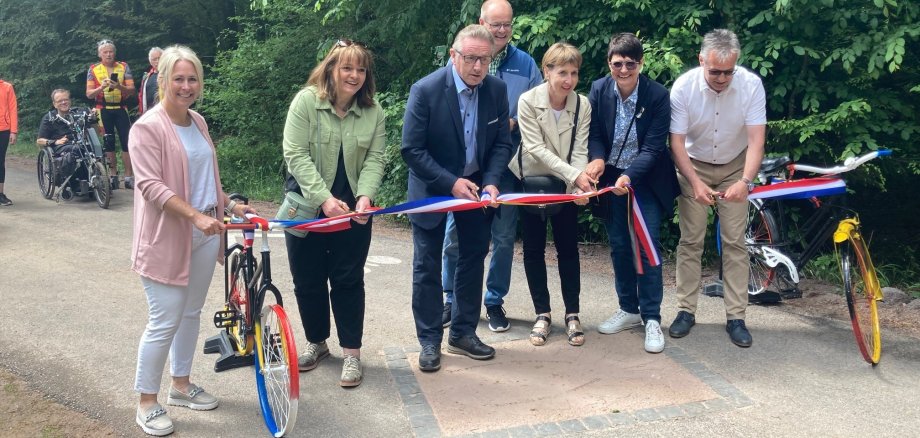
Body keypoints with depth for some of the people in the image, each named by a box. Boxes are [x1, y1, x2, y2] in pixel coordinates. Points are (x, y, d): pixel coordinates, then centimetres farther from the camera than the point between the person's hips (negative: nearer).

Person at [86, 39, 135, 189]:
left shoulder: (123, 67, 2)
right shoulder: (93, 69, 2)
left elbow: (132, 90, -3)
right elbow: (89, 94, -1)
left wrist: (120, 87, -23)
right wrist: (101, 87, -19)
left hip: (121, 109, 0)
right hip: (103, 110, 0)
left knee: (127, 142, -6)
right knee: (108, 143, 5)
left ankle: (129, 177, -2)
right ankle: (113, 176, 13)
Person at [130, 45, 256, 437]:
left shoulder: (198, 122, 10)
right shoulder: (148, 127, -13)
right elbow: (151, 185, -21)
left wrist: (228, 205, 13)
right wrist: (196, 216, -29)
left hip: (204, 234, 7)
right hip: (167, 237, -7)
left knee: (191, 313, 16)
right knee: (165, 322, -4)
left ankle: (181, 385, 32)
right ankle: (146, 403, 12)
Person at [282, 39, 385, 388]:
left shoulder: (373, 111, 0)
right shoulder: (306, 101, -9)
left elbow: (374, 159, -4)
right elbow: (296, 155, -15)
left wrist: (365, 196, -22)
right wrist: (324, 199, -24)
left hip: (352, 211, 1)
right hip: (307, 208, 0)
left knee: (348, 280, 3)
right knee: (308, 280, 11)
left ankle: (351, 353, 14)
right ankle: (317, 343, 31)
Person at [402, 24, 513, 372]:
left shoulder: (497, 89, -9)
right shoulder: (426, 90, -22)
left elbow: (501, 143, -2)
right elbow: (411, 149, -19)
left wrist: (491, 182, -18)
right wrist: (451, 183, -25)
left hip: (476, 186, 4)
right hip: (433, 188, -4)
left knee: (473, 260, 10)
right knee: (427, 266, 2)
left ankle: (463, 333, 25)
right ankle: (429, 341, 14)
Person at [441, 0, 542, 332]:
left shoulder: (525, 64, 4)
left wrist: (513, 123, -11)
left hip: (507, 164, 1)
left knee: (504, 236, 7)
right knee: (455, 234, 4)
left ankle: (495, 302, 22)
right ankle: (452, 300, 21)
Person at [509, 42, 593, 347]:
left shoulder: (583, 105, -10)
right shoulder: (528, 101, -17)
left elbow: (579, 150, -11)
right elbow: (535, 148, -22)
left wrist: (579, 183, -29)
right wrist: (573, 175, -31)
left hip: (566, 185, 1)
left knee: (568, 248, 5)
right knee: (534, 248, 5)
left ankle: (572, 315, 16)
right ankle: (542, 314, 17)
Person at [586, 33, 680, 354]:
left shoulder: (658, 95, -17)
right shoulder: (599, 90, -8)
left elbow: (653, 146, -19)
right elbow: (596, 134, -2)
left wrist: (629, 176, -33)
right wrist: (598, 158, -24)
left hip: (645, 179, -3)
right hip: (611, 176, 3)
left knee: (647, 245, -7)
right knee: (619, 246, 10)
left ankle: (652, 318, 3)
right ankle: (629, 309, 24)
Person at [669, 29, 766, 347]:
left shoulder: (751, 85, -22)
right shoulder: (683, 87, -23)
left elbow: (756, 140, -23)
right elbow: (677, 141, -19)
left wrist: (745, 181, -37)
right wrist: (695, 182, -29)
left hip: (734, 168, 0)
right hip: (694, 166, 0)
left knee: (735, 242, -1)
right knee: (691, 240, 1)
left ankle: (736, 318, 5)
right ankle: (686, 310, 11)